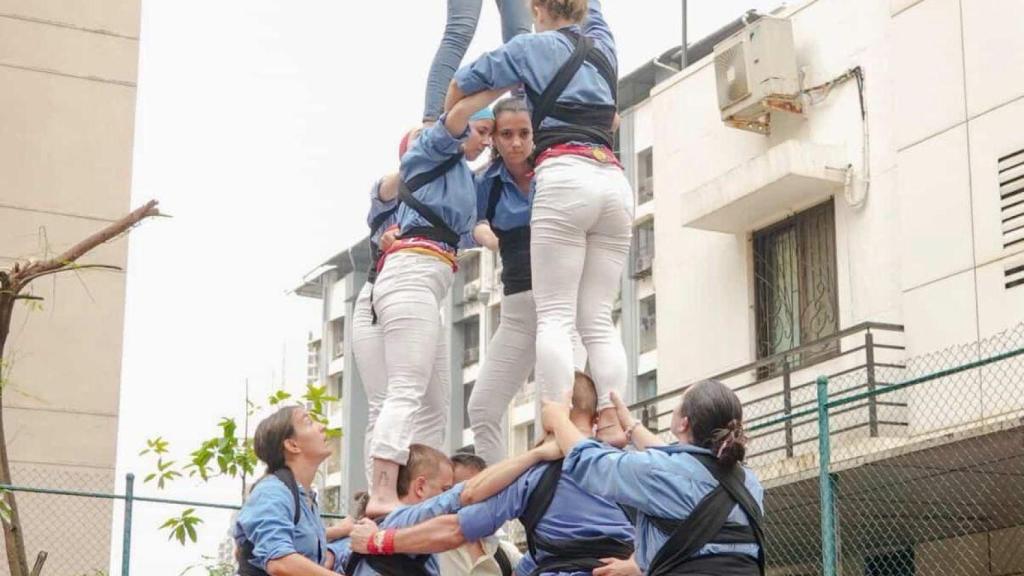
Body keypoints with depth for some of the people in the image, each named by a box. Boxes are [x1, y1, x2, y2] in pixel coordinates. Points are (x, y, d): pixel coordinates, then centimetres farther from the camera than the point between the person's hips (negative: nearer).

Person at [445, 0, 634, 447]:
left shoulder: (534, 46, 12)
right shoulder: (602, 44, 24)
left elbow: (463, 83, 21)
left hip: (565, 178, -5)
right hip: (614, 180, 5)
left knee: (555, 316, -10)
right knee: (598, 319, 3)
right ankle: (611, 423, -13)